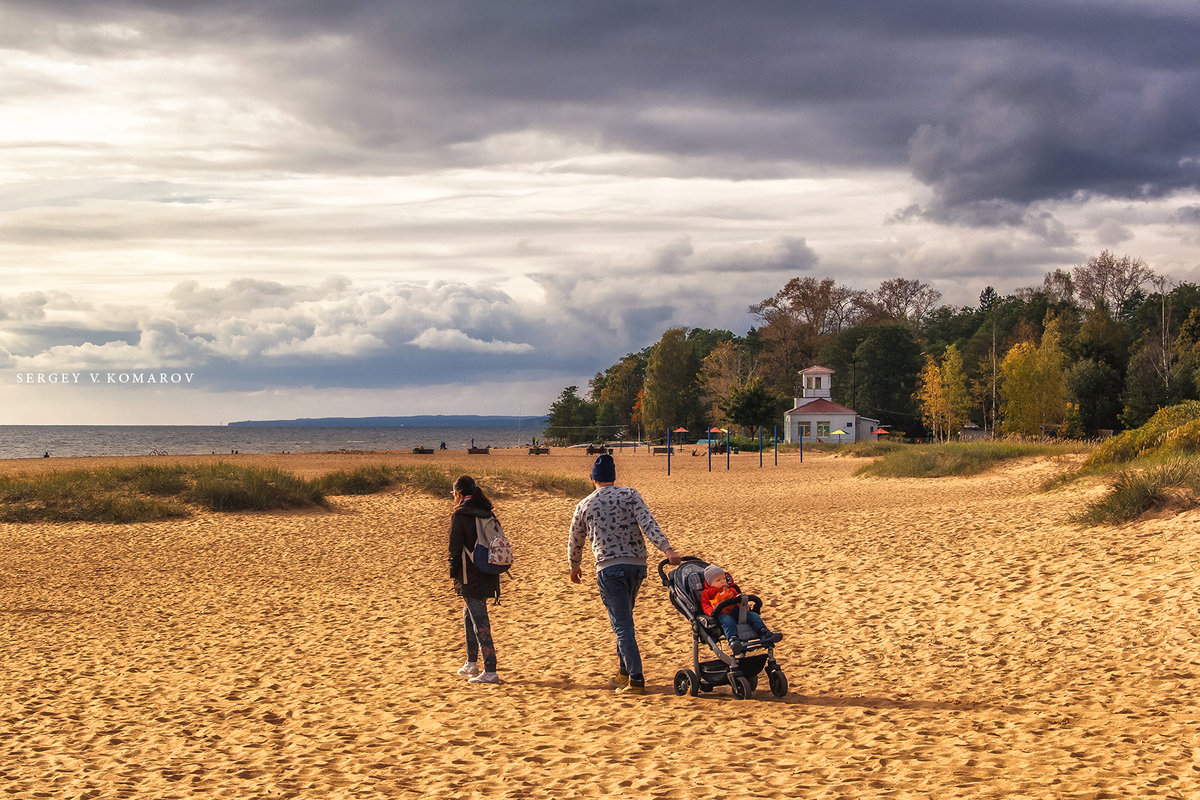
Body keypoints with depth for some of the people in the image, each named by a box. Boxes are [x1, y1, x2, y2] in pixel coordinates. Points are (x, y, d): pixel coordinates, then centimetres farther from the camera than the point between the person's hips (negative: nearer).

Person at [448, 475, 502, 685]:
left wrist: (453, 573, -2)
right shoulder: (487, 513, 9)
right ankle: (471, 664, 28)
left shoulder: (460, 515, -11)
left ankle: (490, 671, -10)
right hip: (488, 573, 7)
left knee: (479, 620, -7)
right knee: (469, 614, 23)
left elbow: (455, 546, -12)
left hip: (470, 575, -7)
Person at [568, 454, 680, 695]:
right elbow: (648, 524, -10)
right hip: (637, 564, 3)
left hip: (609, 569, -3)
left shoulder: (585, 505, 8)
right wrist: (667, 549, -18)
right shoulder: (630, 495, 6)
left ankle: (636, 680, -14)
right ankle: (624, 671, 27)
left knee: (622, 624, -6)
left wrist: (574, 567, 37)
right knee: (624, 618, 22)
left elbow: (575, 541, 20)